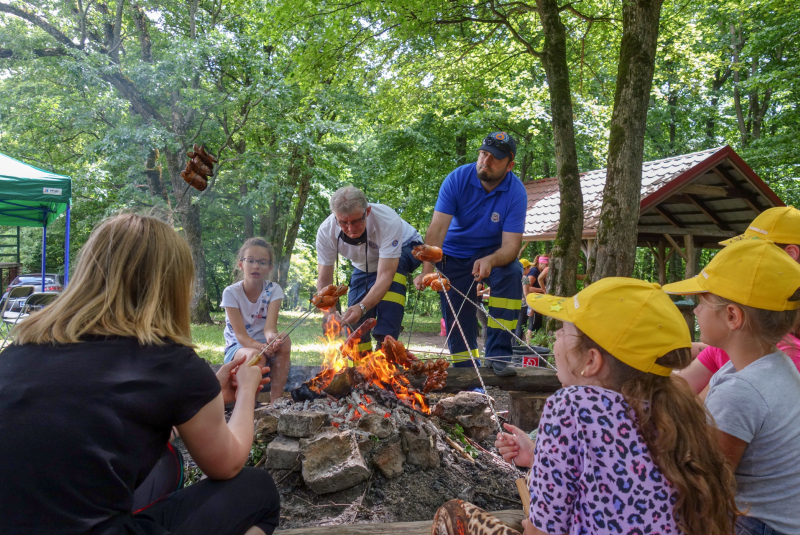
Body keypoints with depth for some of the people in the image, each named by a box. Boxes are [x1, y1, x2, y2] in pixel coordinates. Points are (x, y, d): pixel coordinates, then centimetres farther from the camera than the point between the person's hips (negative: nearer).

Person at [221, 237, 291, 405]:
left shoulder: (273, 290, -7)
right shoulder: (231, 293, -12)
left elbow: (269, 325, -22)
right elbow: (241, 335, -19)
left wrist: (272, 337, -49)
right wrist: (261, 346, -41)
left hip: (264, 343, 3)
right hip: (238, 347, -2)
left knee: (285, 342, -32)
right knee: (256, 355, -37)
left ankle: (275, 401, -27)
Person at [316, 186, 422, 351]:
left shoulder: (388, 221, -41)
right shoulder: (326, 232, -29)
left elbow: (385, 276, -45)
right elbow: (324, 281, -24)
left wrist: (362, 307, -60)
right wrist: (330, 314, -42)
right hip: (364, 267, 4)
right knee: (354, 321, -9)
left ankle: (386, 341, -37)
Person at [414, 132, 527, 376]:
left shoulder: (516, 193, -20)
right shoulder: (457, 179, -20)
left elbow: (511, 245, -25)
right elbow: (437, 229, -28)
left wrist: (490, 260, -48)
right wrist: (427, 270, -43)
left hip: (492, 252, 0)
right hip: (454, 254, 1)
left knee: (511, 272, -32)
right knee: (458, 321, -1)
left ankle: (498, 355, -25)